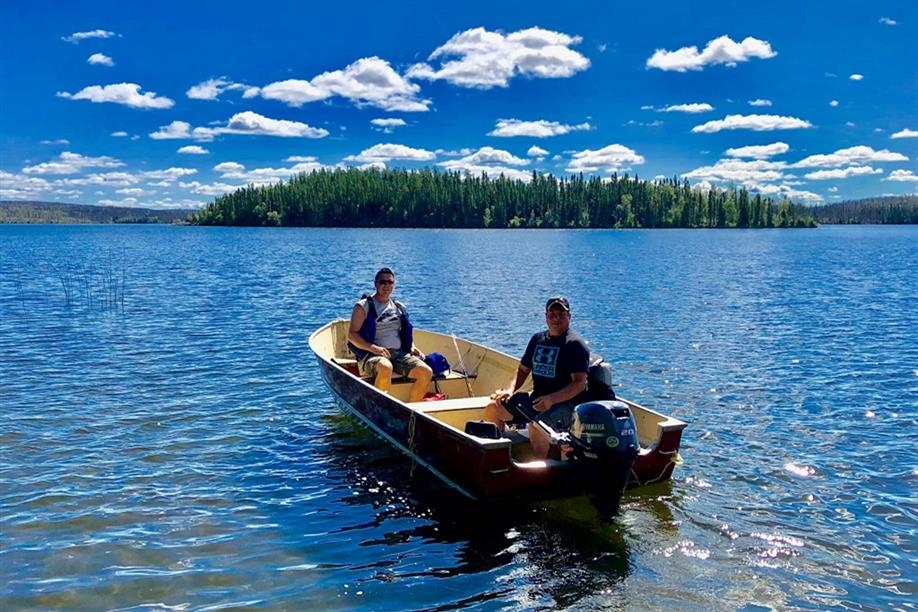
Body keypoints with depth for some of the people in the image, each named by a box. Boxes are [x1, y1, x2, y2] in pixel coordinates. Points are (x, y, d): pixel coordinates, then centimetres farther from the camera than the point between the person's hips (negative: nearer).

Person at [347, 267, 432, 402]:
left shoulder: (400, 308, 22)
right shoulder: (363, 306, 5)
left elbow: (407, 333, 29)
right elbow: (352, 335, -3)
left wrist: (412, 347, 7)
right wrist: (372, 347, -18)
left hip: (399, 353, 5)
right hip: (371, 355, -5)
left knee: (426, 372, -20)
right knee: (386, 367, -40)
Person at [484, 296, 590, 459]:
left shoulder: (575, 343, -9)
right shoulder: (538, 339, 13)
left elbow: (580, 383, -17)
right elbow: (523, 370, 19)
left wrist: (551, 399, -28)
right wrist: (510, 390, -1)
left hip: (565, 403, -8)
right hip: (536, 399, 8)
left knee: (536, 426, -35)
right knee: (492, 409, -1)